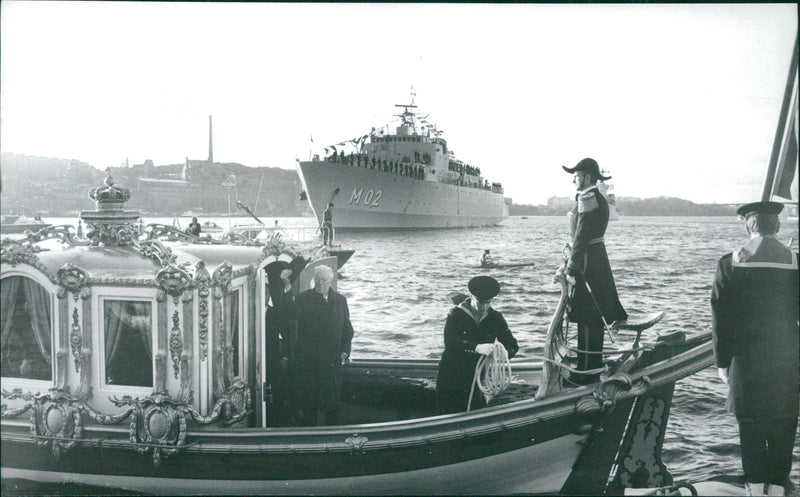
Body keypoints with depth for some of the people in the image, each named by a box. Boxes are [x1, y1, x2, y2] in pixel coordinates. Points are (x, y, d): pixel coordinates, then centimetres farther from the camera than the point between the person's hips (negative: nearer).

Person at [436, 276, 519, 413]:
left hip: (478, 376, 3)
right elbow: (450, 342, -23)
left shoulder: (496, 318, 4)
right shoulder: (456, 314, -7)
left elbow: (512, 345, -1)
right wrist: (476, 348, -37)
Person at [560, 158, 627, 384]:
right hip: (598, 259, 10)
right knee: (594, 318, 15)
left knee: (587, 319, -6)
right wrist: (569, 263, 20)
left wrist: (571, 269, -19)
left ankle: (586, 374, -1)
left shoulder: (588, 199, -15)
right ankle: (592, 368, 24)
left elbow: (581, 237, -20)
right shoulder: (598, 198, 17)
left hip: (588, 263, -10)